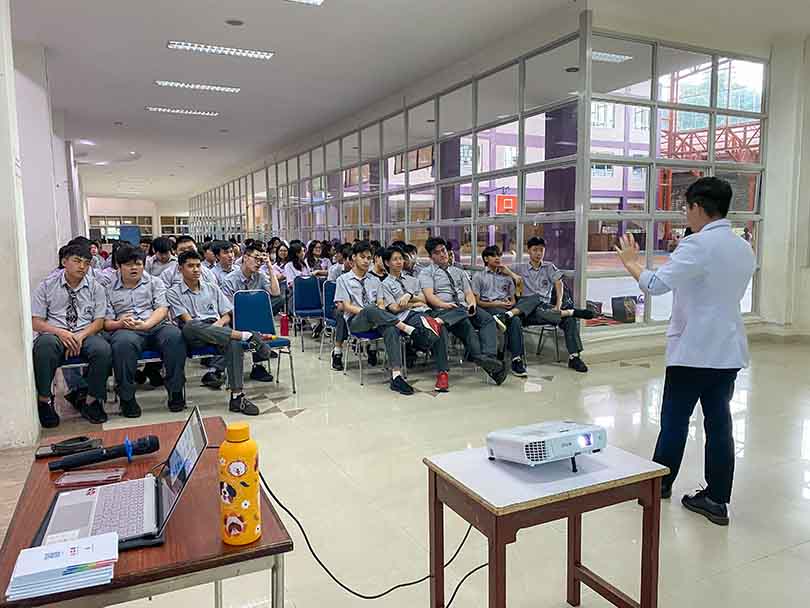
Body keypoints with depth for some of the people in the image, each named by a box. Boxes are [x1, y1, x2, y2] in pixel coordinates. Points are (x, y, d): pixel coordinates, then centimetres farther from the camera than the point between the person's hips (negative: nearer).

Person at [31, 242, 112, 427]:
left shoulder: (95, 287, 11)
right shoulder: (46, 286, 8)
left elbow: (99, 321, 5)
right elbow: (36, 322, 2)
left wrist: (81, 336, -15)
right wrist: (59, 332, -18)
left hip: (86, 335, 1)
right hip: (55, 335, -1)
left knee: (103, 349, -33)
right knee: (45, 344, -37)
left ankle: (93, 402, -15)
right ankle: (44, 400, -18)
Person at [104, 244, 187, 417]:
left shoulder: (155, 282, 19)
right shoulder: (109, 289, 19)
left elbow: (162, 308, 5)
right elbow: (106, 322, 10)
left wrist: (145, 324, -14)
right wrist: (120, 323, -14)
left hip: (156, 326, 1)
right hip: (125, 330, -1)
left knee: (175, 335, -34)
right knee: (123, 343, -38)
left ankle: (175, 391, -24)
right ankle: (127, 398, -25)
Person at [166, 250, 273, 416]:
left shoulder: (212, 288, 24)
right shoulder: (174, 293, 13)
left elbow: (227, 315, 18)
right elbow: (187, 320, -1)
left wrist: (218, 324, -4)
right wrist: (207, 328, -12)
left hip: (218, 331, 2)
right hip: (193, 337, -2)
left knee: (235, 343, -34)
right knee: (191, 327, -40)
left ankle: (237, 396, -38)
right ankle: (247, 336, -38)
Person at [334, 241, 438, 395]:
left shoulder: (375, 280, 25)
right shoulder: (344, 279, 12)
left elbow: (381, 304, 14)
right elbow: (346, 306, 1)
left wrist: (379, 314, -10)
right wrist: (367, 311, -14)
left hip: (377, 319, 3)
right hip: (355, 320, -3)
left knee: (391, 329, -34)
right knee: (371, 310, -39)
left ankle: (396, 375, -47)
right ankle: (410, 329, -47)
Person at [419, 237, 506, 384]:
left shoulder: (459, 272, 29)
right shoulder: (426, 273, 13)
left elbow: (468, 292, 18)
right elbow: (429, 295, -4)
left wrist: (472, 303, -6)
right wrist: (444, 305, -23)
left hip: (465, 307, 5)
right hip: (444, 310, -4)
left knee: (488, 319, -27)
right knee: (465, 323, -38)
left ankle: (489, 357, -45)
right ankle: (480, 357, -53)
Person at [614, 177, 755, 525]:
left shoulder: (698, 245, -16)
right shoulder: (745, 249, 11)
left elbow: (655, 285, -21)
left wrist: (630, 261, -5)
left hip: (693, 350, -7)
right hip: (729, 350, 7)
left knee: (674, 420, 7)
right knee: (719, 421, 10)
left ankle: (660, 483, 23)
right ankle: (716, 500, 16)